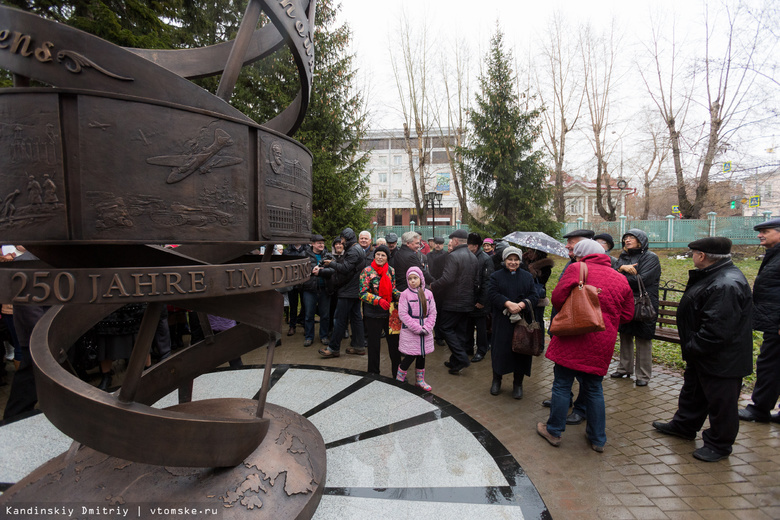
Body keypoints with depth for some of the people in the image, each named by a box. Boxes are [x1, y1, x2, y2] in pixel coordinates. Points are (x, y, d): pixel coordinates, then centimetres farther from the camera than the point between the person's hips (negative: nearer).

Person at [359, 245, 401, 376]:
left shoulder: (391, 270, 4)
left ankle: (397, 371, 25)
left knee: (394, 341, 8)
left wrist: (400, 295, -6)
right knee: (374, 344, 10)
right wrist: (379, 300, -25)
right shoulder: (367, 271, -9)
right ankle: (373, 372, 28)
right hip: (373, 314, -3)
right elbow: (363, 293, -13)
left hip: (390, 312, 4)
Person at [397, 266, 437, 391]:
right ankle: (399, 379, 21)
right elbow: (402, 314, -13)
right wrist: (418, 329, -16)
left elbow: (432, 313, 4)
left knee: (422, 355, 14)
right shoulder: (405, 294, -8)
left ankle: (420, 380, 32)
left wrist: (427, 328, -10)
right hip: (409, 333, -4)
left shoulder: (428, 294, 2)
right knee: (410, 356, -2)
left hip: (425, 333, 4)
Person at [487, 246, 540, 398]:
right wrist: (508, 303, -23)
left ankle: (518, 384, 19)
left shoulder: (528, 276, 10)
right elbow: (493, 294, -9)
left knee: (521, 350, 4)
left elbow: (534, 296, 1)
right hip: (502, 320, -1)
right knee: (500, 349, 2)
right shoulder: (496, 276, 5)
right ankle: (496, 380, 20)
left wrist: (521, 305, -17)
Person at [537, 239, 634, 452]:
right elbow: (627, 314, 13)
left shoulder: (577, 269, -5)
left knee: (562, 385, 8)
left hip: (573, 338, -4)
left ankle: (554, 431, 20)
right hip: (602, 343, 5)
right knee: (594, 389, 18)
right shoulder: (620, 279, 10)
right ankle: (598, 438, 28)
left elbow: (558, 298, -10)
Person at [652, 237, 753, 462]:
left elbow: (717, 329, -31)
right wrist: (691, 347, 15)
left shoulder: (726, 285, -28)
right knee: (693, 392, 24)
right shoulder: (714, 276, 7)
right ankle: (683, 425, 42)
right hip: (702, 353, 11)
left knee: (721, 401, 8)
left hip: (721, 359, -11)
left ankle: (719, 445, 24)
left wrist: (693, 348, -19)